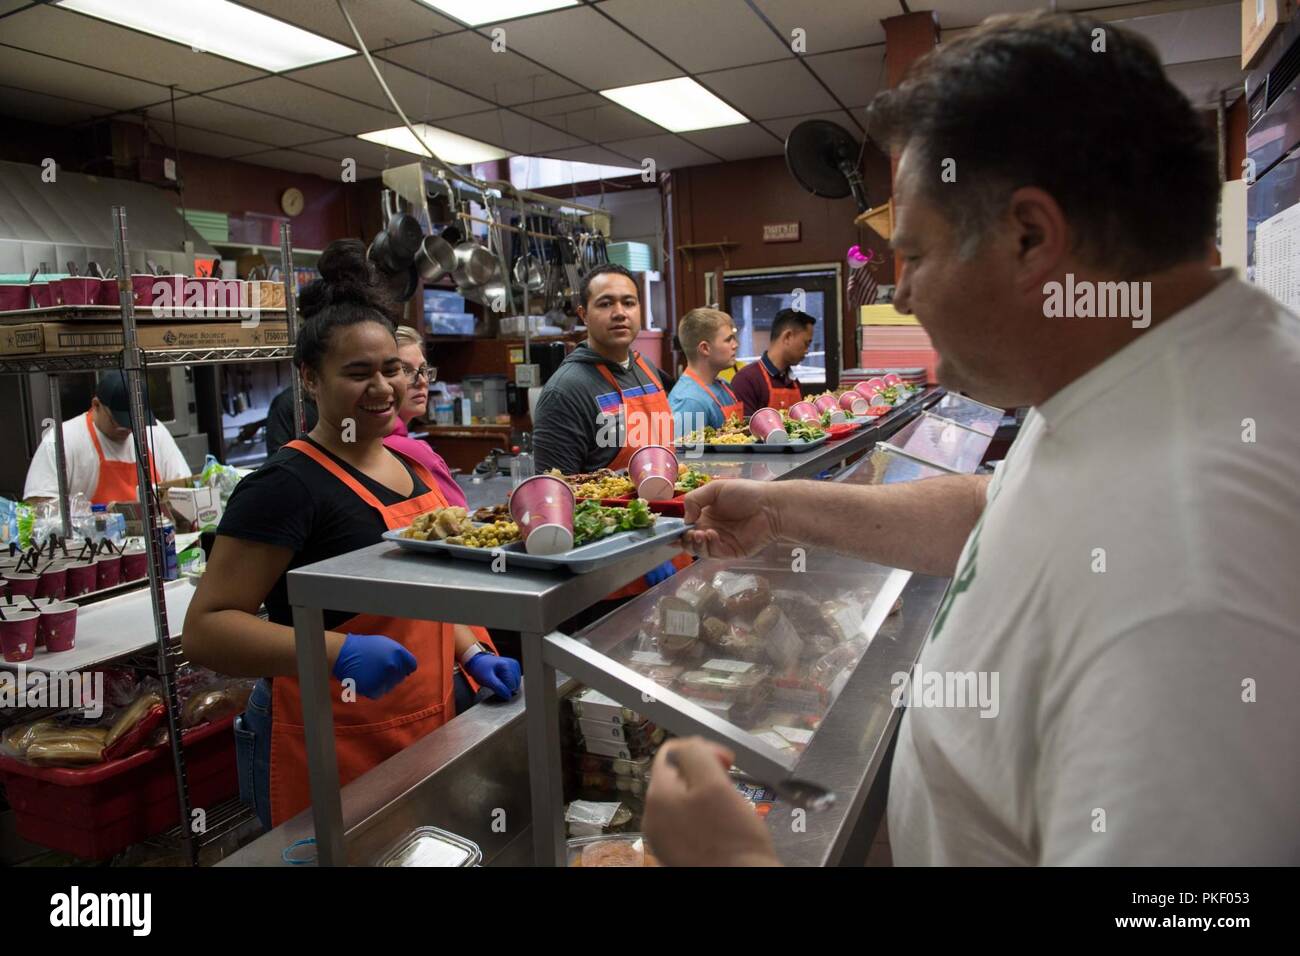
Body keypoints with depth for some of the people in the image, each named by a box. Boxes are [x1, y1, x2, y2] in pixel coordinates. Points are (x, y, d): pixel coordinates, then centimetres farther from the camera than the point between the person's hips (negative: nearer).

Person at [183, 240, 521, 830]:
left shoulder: (408, 467, 7)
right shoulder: (289, 484, -17)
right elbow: (205, 628, -20)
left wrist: (471, 653, 3)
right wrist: (338, 652, -32)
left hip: (424, 736, 8)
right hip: (330, 758, -7)